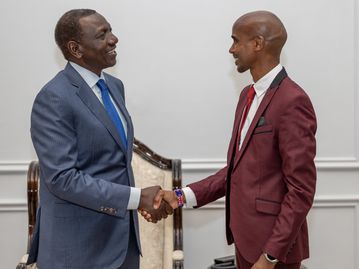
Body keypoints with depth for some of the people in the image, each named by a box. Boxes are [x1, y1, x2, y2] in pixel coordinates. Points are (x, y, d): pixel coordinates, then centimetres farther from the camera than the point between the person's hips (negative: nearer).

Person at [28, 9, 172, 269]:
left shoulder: (115, 86, 9)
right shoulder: (54, 99, -17)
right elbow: (62, 178, -22)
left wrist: (145, 200, 9)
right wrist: (137, 198, -22)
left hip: (123, 233, 7)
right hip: (80, 243, -7)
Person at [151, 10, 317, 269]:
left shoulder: (292, 102, -19)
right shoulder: (248, 95, 9)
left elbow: (300, 191, -20)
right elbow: (237, 169, 10)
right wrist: (183, 196, -1)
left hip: (274, 244, -8)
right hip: (247, 237, 8)